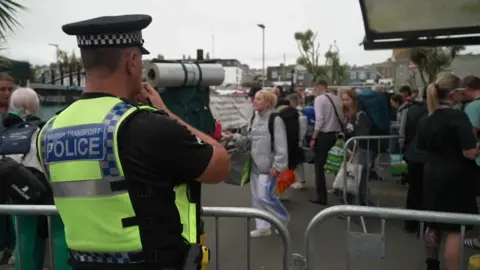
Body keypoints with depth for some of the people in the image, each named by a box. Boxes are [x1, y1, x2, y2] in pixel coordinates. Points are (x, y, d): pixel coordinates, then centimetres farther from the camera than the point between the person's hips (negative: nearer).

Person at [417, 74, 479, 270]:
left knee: (433, 224, 19)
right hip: (455, 178, -7)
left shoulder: (426, 120, 5)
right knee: (454, 229, 0)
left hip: (432, 176, 7)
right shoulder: (458, 117, -17)